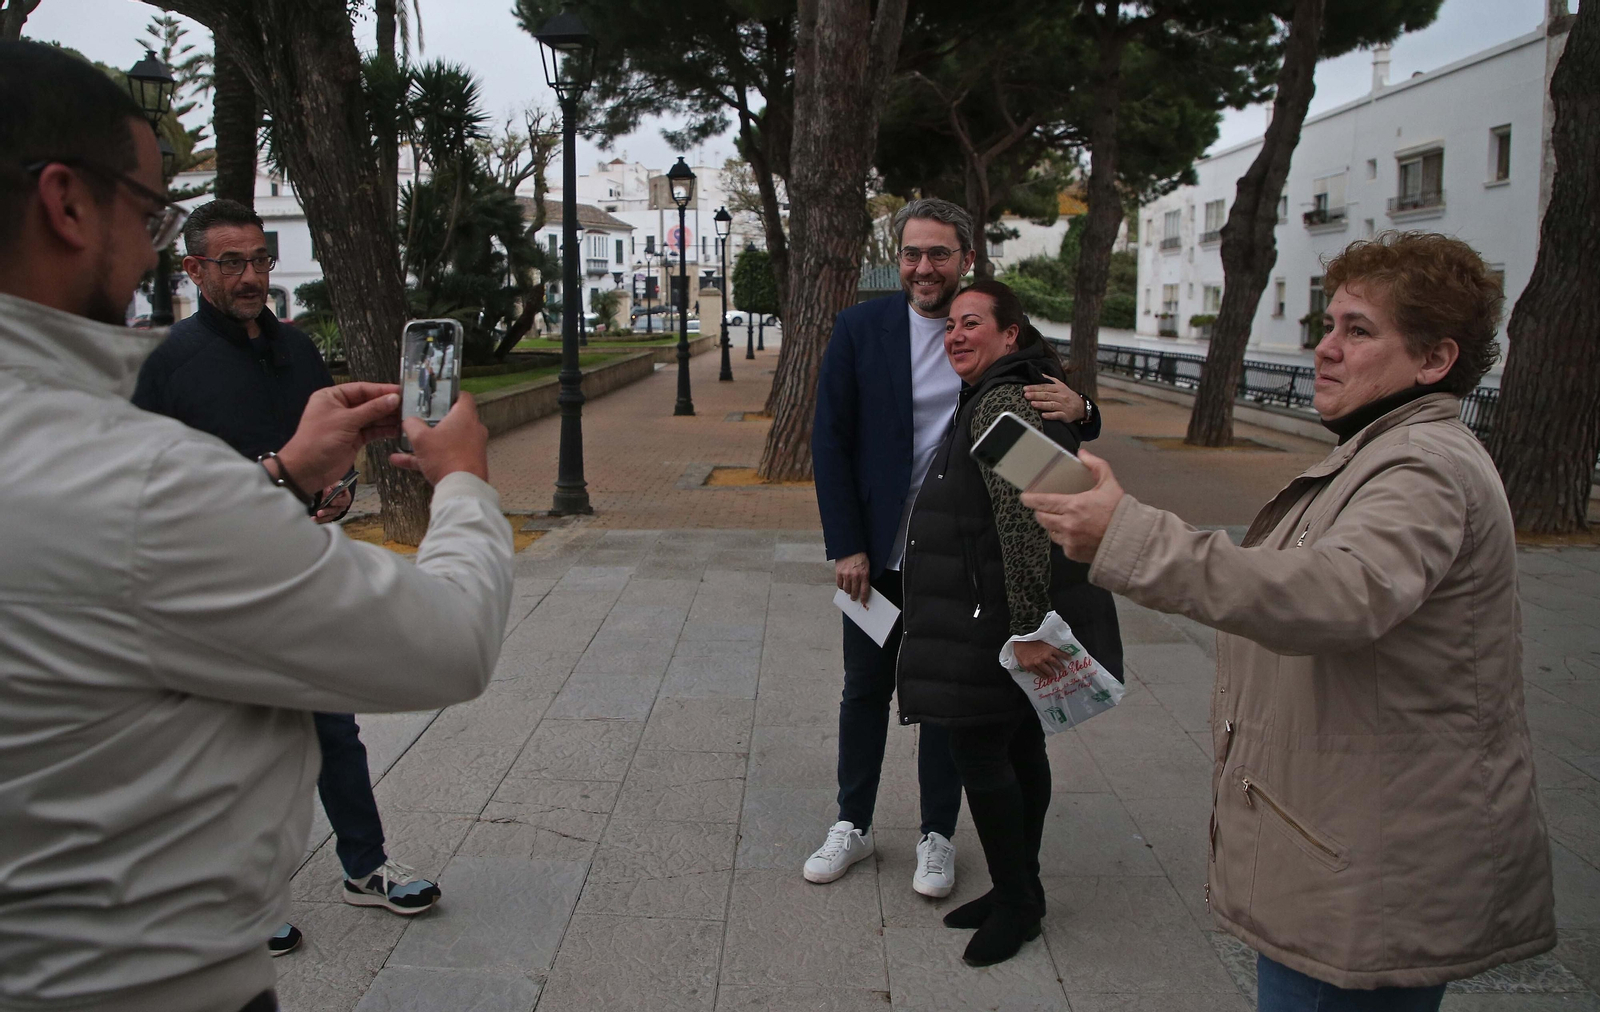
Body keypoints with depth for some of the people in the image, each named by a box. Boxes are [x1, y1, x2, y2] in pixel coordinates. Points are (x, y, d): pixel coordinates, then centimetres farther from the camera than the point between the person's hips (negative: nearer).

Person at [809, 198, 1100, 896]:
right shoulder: (860, 329, -6)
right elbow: (830, 442, -5)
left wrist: (1078, 412, -25)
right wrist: (846, 546, -10)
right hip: (876, 551, 1)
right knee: (865, 689, 14)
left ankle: (936, 835, 29)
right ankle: (853, 825, 31)